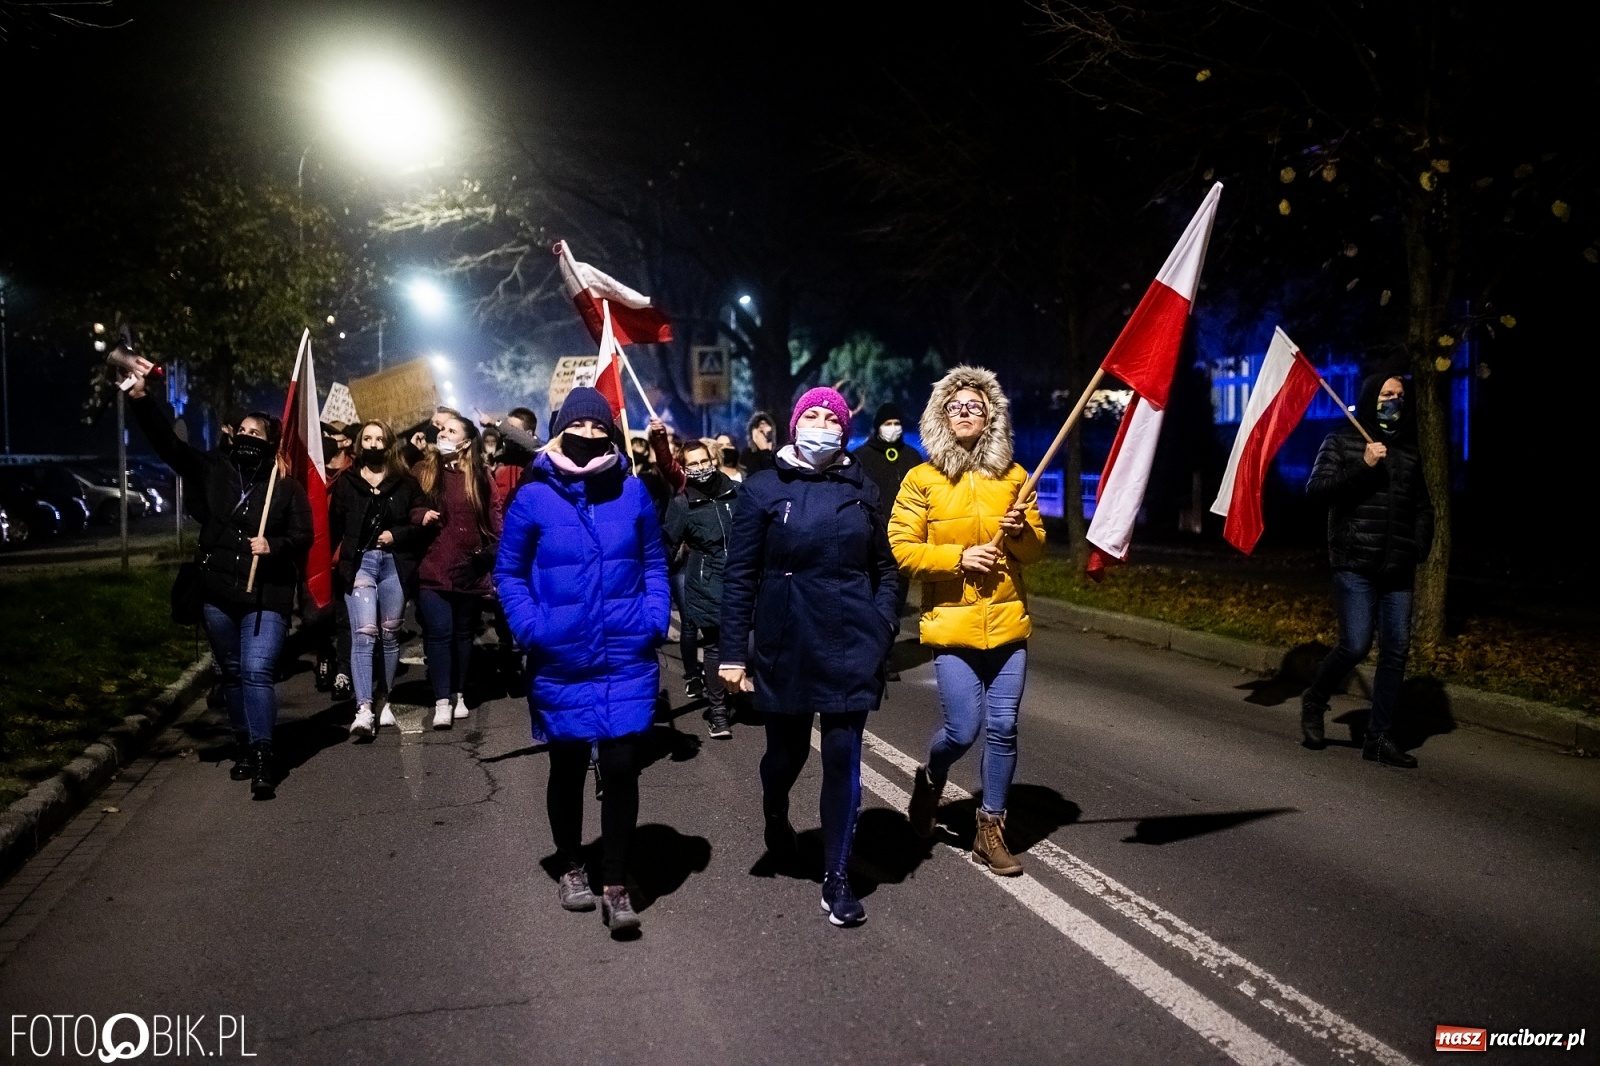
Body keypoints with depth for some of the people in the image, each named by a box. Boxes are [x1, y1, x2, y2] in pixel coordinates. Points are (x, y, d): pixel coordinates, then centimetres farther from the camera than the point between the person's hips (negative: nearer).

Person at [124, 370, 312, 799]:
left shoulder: (287, 487, -2)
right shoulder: (213, 471, 7)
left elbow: (303, 535, -1)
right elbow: (168, 443, 2)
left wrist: (274, 546, -21)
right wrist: (140, 399, -7)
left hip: (266, 597, -4)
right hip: (218, 595, 4)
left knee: (257, 672, -14)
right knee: (232, 673, 13)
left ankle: (263, 756, -13)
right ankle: (245, 746, 26)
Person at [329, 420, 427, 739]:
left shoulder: (405, 482, 8)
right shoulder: (346, 482, 8)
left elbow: (421, 522, 5)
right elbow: (334, 526, 6)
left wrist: (397, 535, -10)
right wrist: (336, 559, -3)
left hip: (394, 563, 1)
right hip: (359, 562, -1)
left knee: (390, 635, 10)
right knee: (363, 634, -13)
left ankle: (387, 700, 25)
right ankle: (364, 710, -17)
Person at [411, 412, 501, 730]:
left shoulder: (480, 477, 4)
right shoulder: (421, 471, 4)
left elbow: (493, 520, 4)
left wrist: (496, 559, 0)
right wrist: (420, 516, -14)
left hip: (470, 570, 1)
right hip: (433, 570, -1)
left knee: (463, 634, 12)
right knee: (438, 633, -5)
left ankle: (459, 695, 24)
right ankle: (442, 701, 1)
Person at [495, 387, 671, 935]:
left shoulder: (632, 491, -1)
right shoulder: (534, 497, -5)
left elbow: (654, 563, 8)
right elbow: (509, 573, 2)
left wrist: (655, 619, -4)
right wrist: (531, 628, -10)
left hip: (627, 659, 0)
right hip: (560, 663, 0)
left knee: (621, 768, -1)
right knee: (568, 768, 15)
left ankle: (615, 885, 14)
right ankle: (571, 867, 38)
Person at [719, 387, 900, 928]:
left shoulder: (861, 489, 4)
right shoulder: (764, 489, -2)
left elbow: (884, 567, 11)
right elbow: (740, 575, -3)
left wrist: (884, 623, -2)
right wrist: (734, 651, -6)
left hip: (851, 644, 1)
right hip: (786, 645, -1)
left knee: (843, 759, 3)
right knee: (786, 749, 15)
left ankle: (836, 881, 15)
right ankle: (775, 815, 50)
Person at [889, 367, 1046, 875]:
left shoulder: (1013, 476, 7)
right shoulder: (922, 479, -2)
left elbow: (1037, 547, 13)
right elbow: (901, 549, -5)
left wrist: (1021, 531, -9)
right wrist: (957, 558, -16)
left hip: (1007, 623, 3)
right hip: (952, 625, -3)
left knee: (1002, 729, 4)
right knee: (963, 728, -5)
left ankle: (991, 829, 20)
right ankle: (930, 777, 30)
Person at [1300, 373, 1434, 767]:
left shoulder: (1408, 449, 16)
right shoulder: (1342, 441, 4)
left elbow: (1423, 506, 22)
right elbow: (1316, 490, -7)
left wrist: (1419, 550, 7)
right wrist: (1362, 466, -17)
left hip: (1398, 570, 5)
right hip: (1355, 565, -5)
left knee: (1396, 649, 1)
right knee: (1355, 646, -11)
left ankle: (1379, 737, 8)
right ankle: (1313, 702, 15)